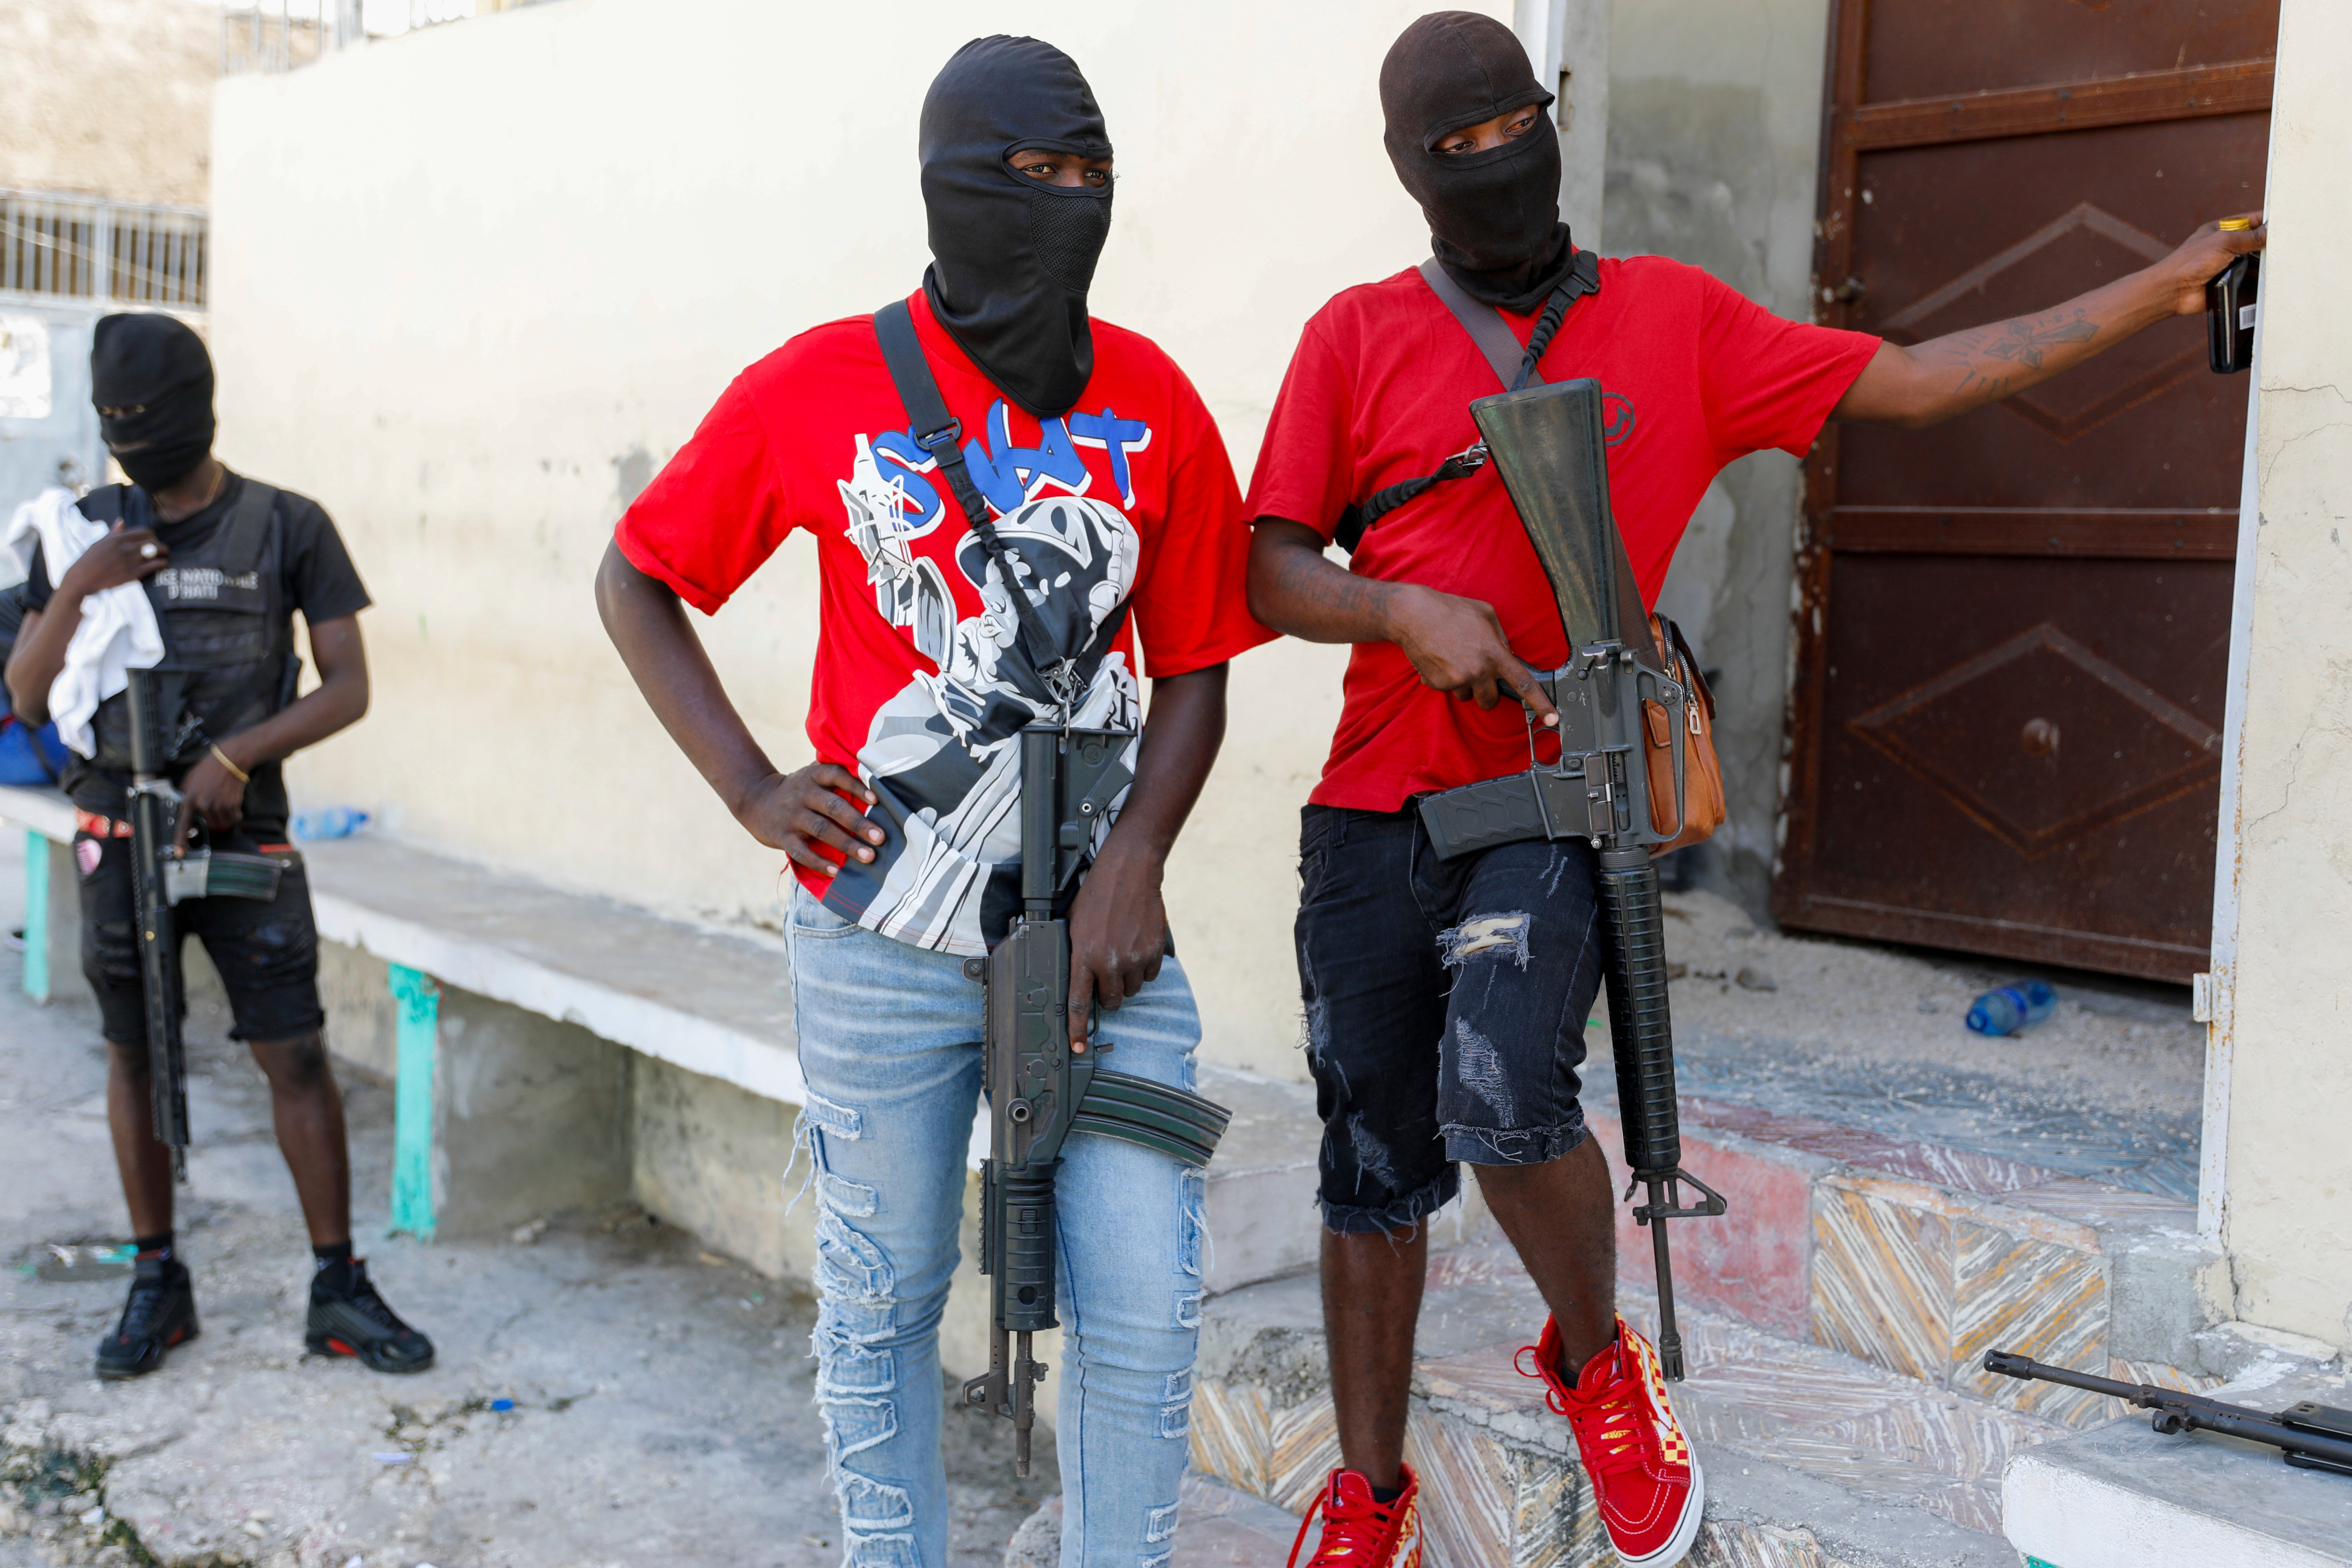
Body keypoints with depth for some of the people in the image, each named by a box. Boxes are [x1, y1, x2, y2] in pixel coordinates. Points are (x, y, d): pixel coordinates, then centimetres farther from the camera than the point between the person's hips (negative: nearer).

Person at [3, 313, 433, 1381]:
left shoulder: (287, 529, -2)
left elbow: (348, 687, -3)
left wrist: (236, 755, -15)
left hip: (242, 834, -2)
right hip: (119, 838, 2)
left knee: (296, 1052, -4)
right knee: (135, 1053, 8)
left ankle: (338, 1290, 4)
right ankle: (158, 1283, 21)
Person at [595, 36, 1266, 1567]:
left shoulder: (1154, 405, 1)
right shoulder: (819, 389, -3)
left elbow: (1194, 667, 6)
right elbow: (637, 581, 8)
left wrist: (1136, 859, -9)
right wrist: (753, 787, -4)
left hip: (1097, 922, 1)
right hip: (889, 938, -1)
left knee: (1144, 1312, 1)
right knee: (884, 1304, 12)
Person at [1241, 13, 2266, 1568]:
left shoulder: (1670, 318, 7)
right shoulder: (1357, 338, 6)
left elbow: (1905, 380, 9)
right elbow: (1267, 570, 3)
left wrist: (2162, 289, 8)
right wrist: (1407, 612, -15)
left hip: (1557, 801, -1)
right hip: (1376, 811, 2)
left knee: (1501, 1086, -26)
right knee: (1374, 1171, 7)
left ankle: (1602, 1364, 5)